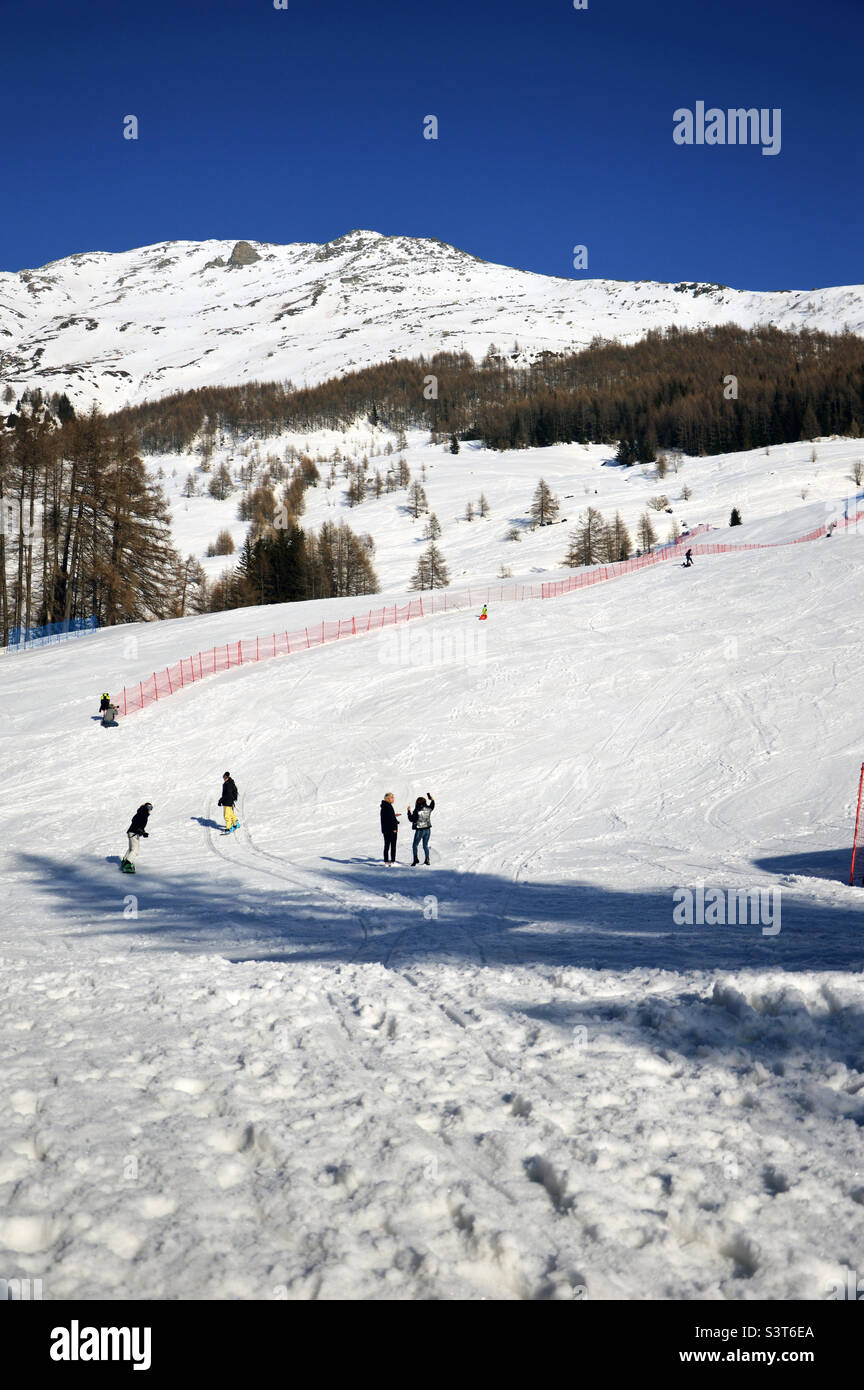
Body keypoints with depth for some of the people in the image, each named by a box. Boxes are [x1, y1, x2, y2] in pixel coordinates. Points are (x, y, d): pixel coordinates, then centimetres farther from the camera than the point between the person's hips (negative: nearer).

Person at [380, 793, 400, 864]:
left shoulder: (383, 806, 12)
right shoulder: (388, 806, -17)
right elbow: (390, 818, -22)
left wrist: (394, 815, 25)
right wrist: (394, 828, -19)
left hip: (385, 829, 9)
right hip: (391, 829, -9)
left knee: (386, 845, 11)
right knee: (393, 846, -2)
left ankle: (386, 862, 12)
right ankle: (393, 861, -2)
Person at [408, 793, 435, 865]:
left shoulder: (417, 810, -15)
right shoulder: (428, 809, 0)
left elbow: (411, 819, -10)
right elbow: (432, 806, 23)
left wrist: (409, 811, -1)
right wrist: (432, 799, 34)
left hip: (420, 830, -5)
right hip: (428, 829, 5)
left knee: (415, 845, 8)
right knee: (425, 845, 16)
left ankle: (415, 859, -3)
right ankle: (427, 860, 14)